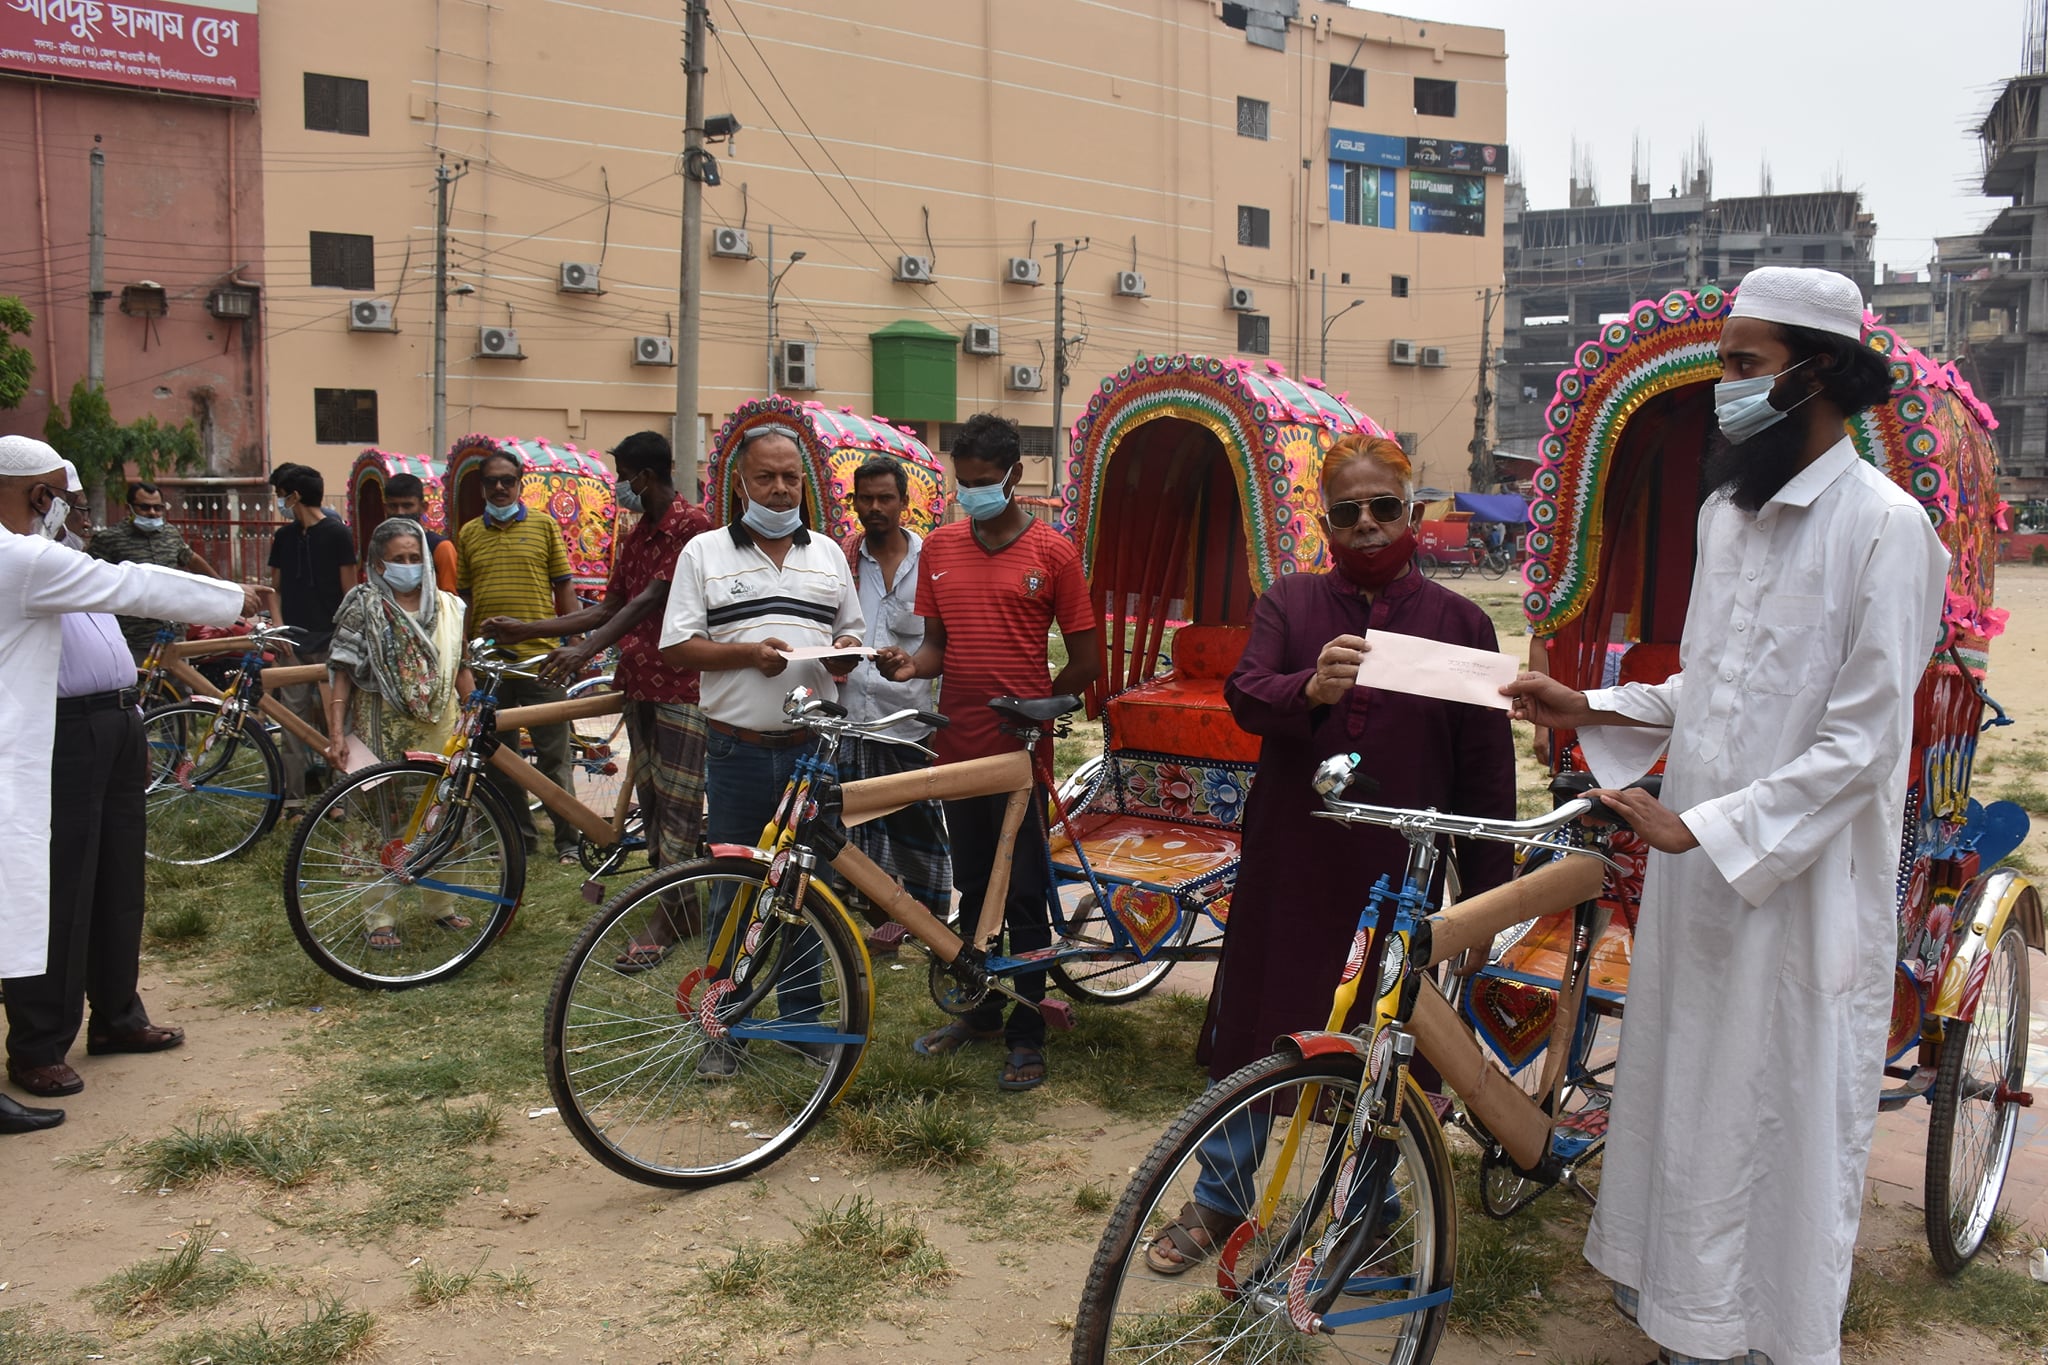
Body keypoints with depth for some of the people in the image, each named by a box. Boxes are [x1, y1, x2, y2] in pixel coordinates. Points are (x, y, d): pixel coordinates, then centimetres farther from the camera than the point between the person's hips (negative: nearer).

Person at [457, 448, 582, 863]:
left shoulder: (544, 526, 4)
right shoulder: (468, 534, 10)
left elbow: (564, 588, 6)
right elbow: (463, 596, 15)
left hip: (540, 657, -3)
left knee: (553, 755, 0)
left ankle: (567, 839, 8)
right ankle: (519, 835, 20)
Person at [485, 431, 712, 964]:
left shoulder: (691, 525, -13)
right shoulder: (636, 535, 16)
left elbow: (650, 599, -20)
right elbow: (610, 607, 16)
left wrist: (586, 649, -28)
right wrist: (525, 630, 13)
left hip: (682, 680, -9)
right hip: (641, 679, 9)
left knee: (677, 799, -5)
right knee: (649, 795, 11)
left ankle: (665, 923, -3)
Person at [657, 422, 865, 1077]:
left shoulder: (828, 554, 13)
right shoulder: (704, 553, 3)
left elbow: (851, 634, 19)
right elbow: (677, 646, -2)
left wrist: (844, 653, -5)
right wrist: (749, 652, -16)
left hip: (812, 751, 3)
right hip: (737, 752, -2)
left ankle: (803, 1017, 22)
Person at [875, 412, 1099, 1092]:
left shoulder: (1052, 552, -4)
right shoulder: (939, 548, 8)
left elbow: (1085, 659, -1)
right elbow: (938, 644, 11)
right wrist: (907, 665, -9)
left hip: (1019, 749, -4)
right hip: (958, 743, 4)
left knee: (1023, 895, 2)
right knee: (973, 887, 16)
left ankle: (1027, 1036, 14)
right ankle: (981, 1013, 31)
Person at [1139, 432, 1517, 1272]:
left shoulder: (1457, 622, 2)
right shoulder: (1291, 604, 4)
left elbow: (1487, 769, 3)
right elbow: (1244, 695, -12)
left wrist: (1489, 891, 0)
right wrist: (1310, 688, -34)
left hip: (1398, 871, 0)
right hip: (1290, 859, 1)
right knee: (1254, 1024, 9)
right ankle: (1219, 1198, 27)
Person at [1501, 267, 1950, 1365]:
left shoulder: (1882, 523, -15)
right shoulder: (1728, 508, 10)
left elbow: (1860, 743, -19)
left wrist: (1701, 826, -22)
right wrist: (1589, 710, 6)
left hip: (1800, 880, -7)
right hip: (1697, 861, 8)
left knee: (1788, 1115, 6)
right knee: (1684, 1080, 18)